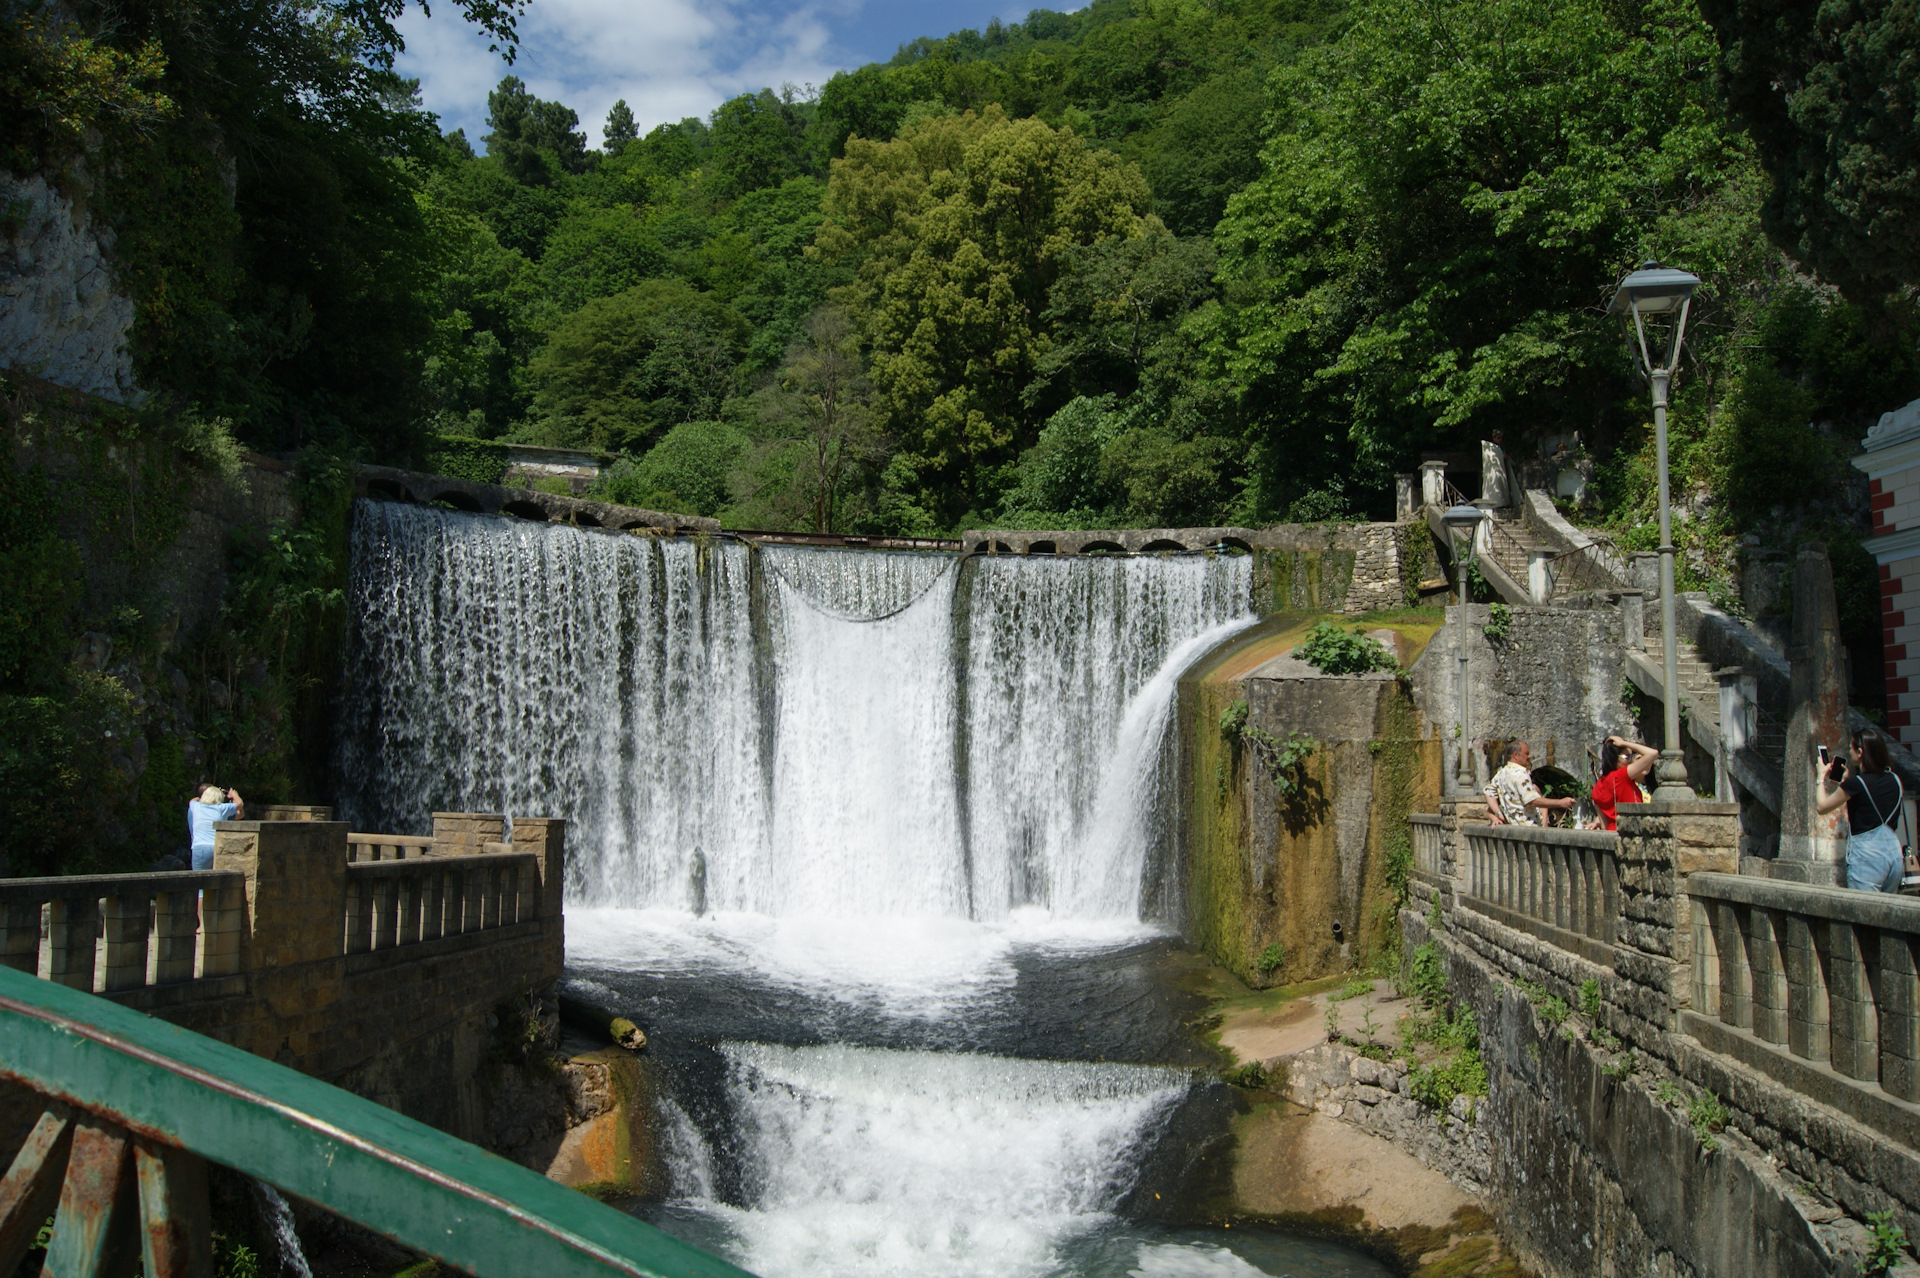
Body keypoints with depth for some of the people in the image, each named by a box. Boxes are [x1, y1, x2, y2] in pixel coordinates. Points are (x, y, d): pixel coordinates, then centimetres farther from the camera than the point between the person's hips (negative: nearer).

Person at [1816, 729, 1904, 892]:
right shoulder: (1894, 780, 7)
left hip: (1866, 854, -7)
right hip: (1894, 851, 7)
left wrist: (1822, 778, 11)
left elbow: (1821, 807, -1)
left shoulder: (1856, 783, -13)